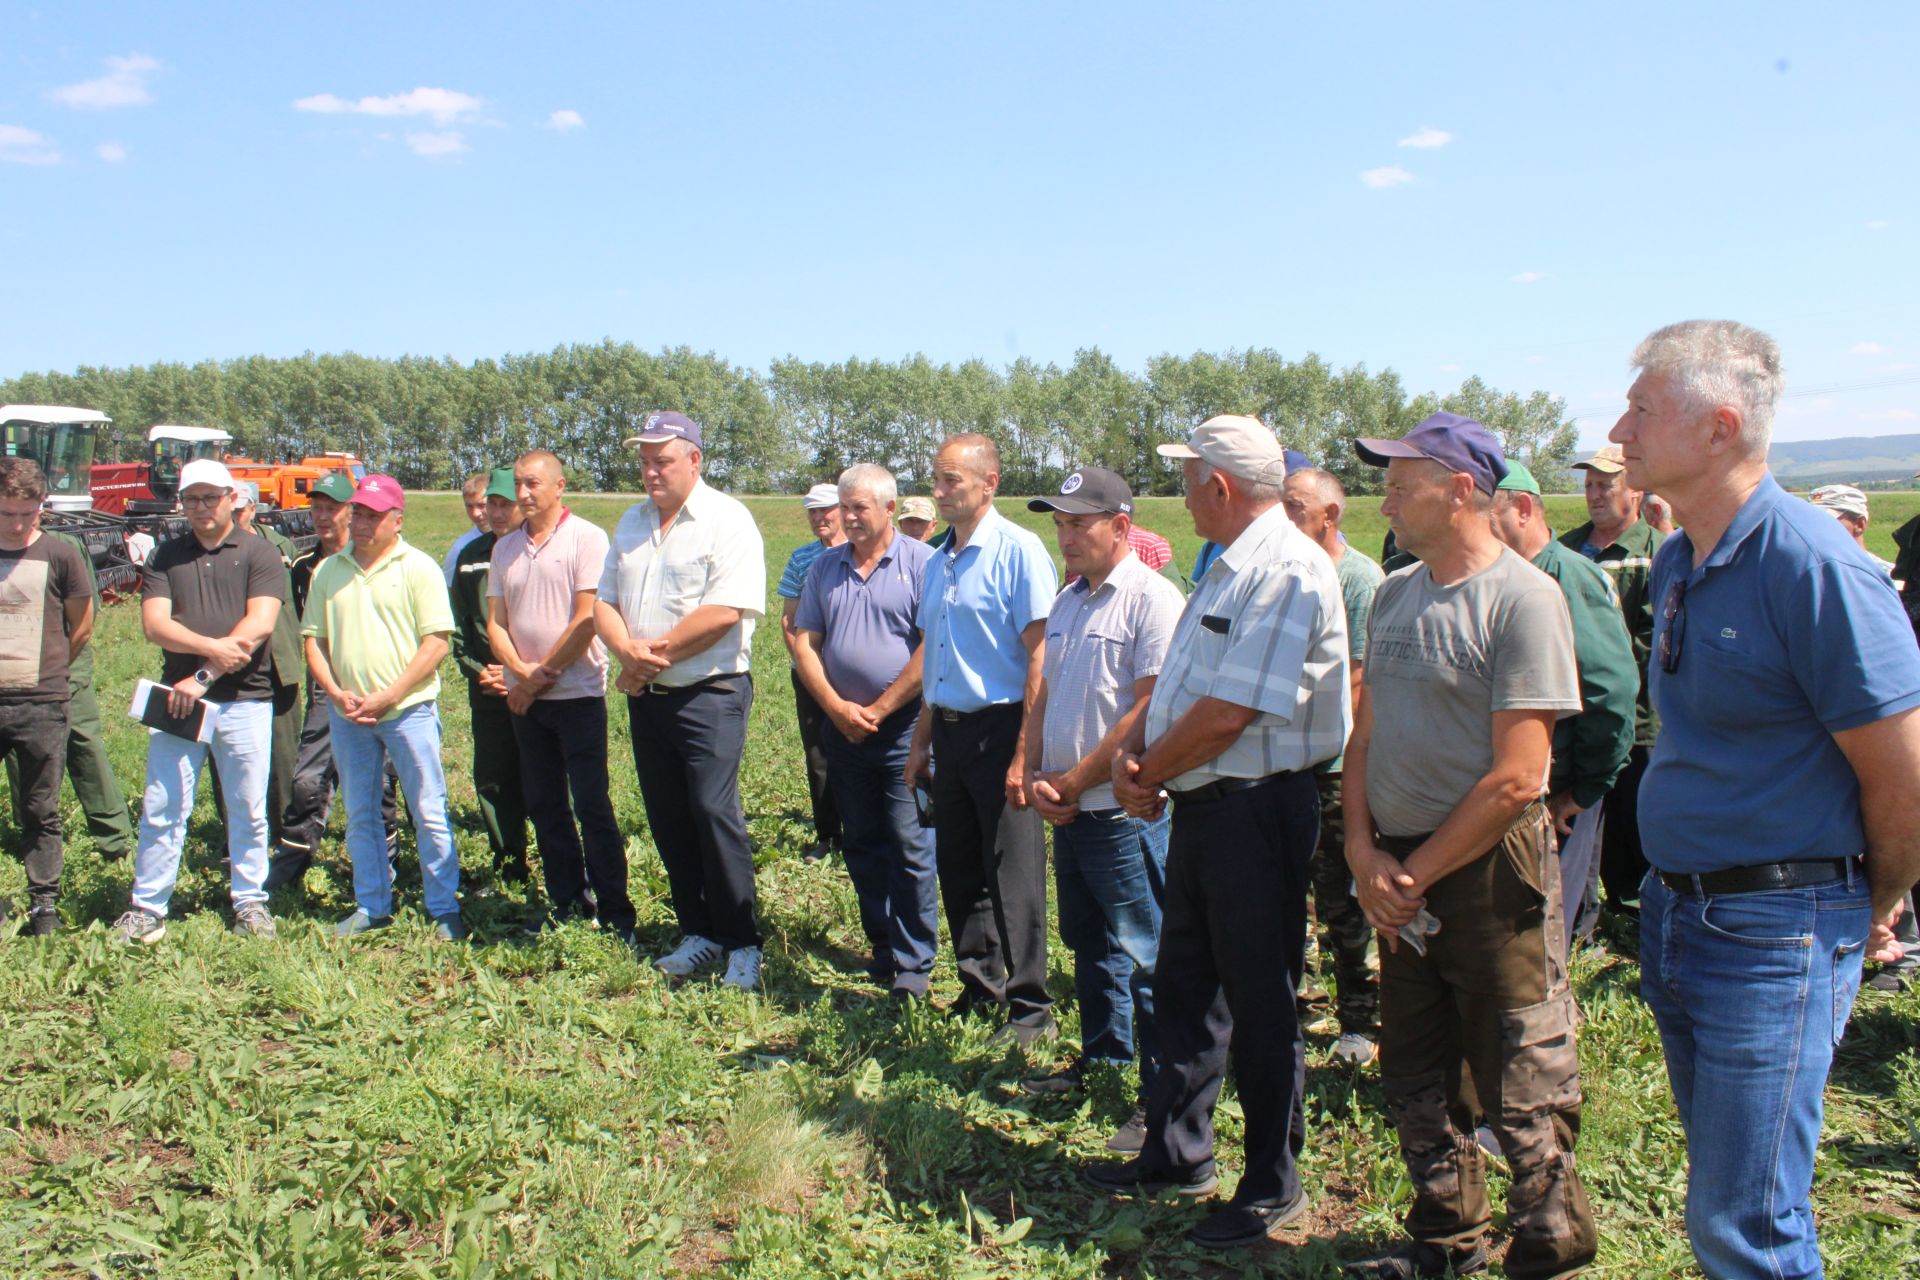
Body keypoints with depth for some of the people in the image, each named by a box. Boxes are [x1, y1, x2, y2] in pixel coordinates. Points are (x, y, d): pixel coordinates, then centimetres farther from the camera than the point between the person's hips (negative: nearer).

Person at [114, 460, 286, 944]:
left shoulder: (258, 554, 2)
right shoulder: (166, 556, 12)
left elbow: (259, 625, -9)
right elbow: (154, 623, -1)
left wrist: (203, 676, -14)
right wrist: (214, 646, -16)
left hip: (244, 701, -2)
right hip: (178, 699, 2)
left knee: (248, 810, 6)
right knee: (161, 808, 2)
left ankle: (250, 903, 18)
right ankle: (147, 907, 12)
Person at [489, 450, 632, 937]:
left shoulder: (586, 538, -7)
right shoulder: (505, 548, 11)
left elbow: (586, 619, -13)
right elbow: (495, 622, 9)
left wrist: (543, 675, -10)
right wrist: (520, 671, -8)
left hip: (577, 693, -6)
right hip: (524, 697, 6)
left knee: (592, 806, -4)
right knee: (545, 806, 11)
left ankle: (614, 913, 3)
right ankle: (566, 904, 22)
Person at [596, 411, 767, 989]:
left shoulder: (727, 521, -9)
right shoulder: (632, 523, 14)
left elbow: (725, 611, -19)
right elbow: (604, 600, 12)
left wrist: (656, 653, -13)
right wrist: (628, 650, -9)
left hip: (709, 694, -7)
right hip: (646, 696, 7)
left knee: (714, 815, -8)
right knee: (668, 820, 11)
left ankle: (742, 944, 3)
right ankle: (698, 934, 23)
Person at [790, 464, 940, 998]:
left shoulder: (921, 562, -6)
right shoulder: (826, 567, 10)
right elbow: (805, 642, 7)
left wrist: (878, 710, -11)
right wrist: (837, 708, -7)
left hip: (904, 727, -5)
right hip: (842, 728, 5)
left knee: (910, 848, -4)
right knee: (861, 845, 13)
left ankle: (913, 964, 5)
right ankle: (881, 947, 25)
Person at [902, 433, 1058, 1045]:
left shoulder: (1017, 551, -12)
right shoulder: (940, 560, 13)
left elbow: (1039, 656, -16)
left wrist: (1025, 752, -20)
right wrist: (921, 740, 18)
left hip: (999, 727, -8)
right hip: (949, 731, 8)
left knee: (1013, 878, 0)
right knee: (958, 868, 14)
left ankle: (1029, 1009, 12)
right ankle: (980, 987, 28)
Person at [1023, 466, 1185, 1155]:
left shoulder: (1152, 600, -14)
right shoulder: (1068, 601, 13)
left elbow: (1150, 710, -20)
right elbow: (1045, 695, 17)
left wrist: (1074, 780, -15)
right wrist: (1035, 771, 0)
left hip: (1126, 812, -8)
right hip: (1069, 812, 9)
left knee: (1144, 957, 0)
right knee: (1090, 945, 20)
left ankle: (1161, 1098, 10)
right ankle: (1101, 1057, 36)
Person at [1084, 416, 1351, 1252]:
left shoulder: (1287, 572, -19)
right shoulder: (1228, 570, 13)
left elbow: (1227, 715, -24)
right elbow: (1176, 683, 15)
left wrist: (1150, 775, -10)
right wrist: (1134, 755, -2)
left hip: (1255, 808, -10)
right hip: (1202, 807, 10)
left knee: (1261, 1005, 5)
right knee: (1183, 987, 18)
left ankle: (1273, 1185, 21)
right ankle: (1176, 1154, 34)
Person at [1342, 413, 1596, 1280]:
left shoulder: (1522, 598, -14)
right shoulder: (1393, 594, 9)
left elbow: (1515, 779, -18)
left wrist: (1414, 873, -13)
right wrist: (1364, 851, -2)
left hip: (1490, 868, -7)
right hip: (1400, 872, 8)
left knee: (1522, 1091, 2)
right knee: (1418, 1079, 18)